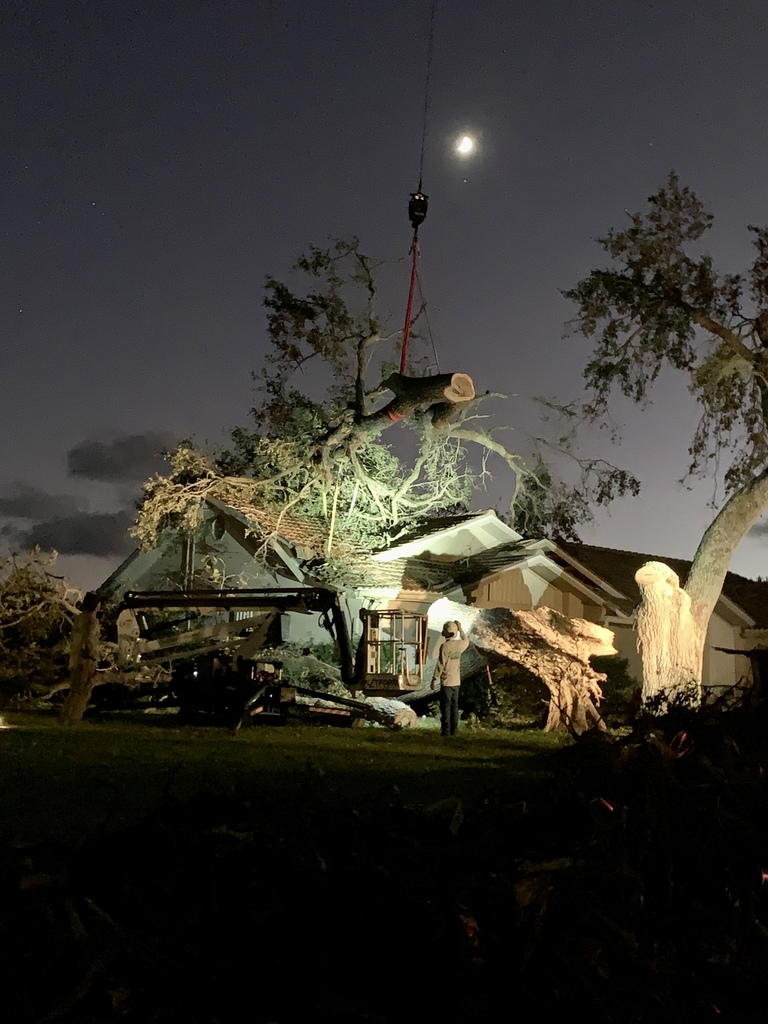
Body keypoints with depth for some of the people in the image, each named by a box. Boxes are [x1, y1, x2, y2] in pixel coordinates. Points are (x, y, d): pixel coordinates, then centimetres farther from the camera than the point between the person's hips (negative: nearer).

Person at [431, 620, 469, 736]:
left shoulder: (445, 646, -16)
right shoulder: (459, 644, 1)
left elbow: (440, 664, -15)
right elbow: (466, 642, 28)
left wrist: (434, 679, -7)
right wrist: (461, 629, 29)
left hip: (446, 682, -6)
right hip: (457, 682, 6)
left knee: (445, 706, -1)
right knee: (454, 706, 10)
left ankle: (446, 730, -1)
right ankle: (453, 730, 12)